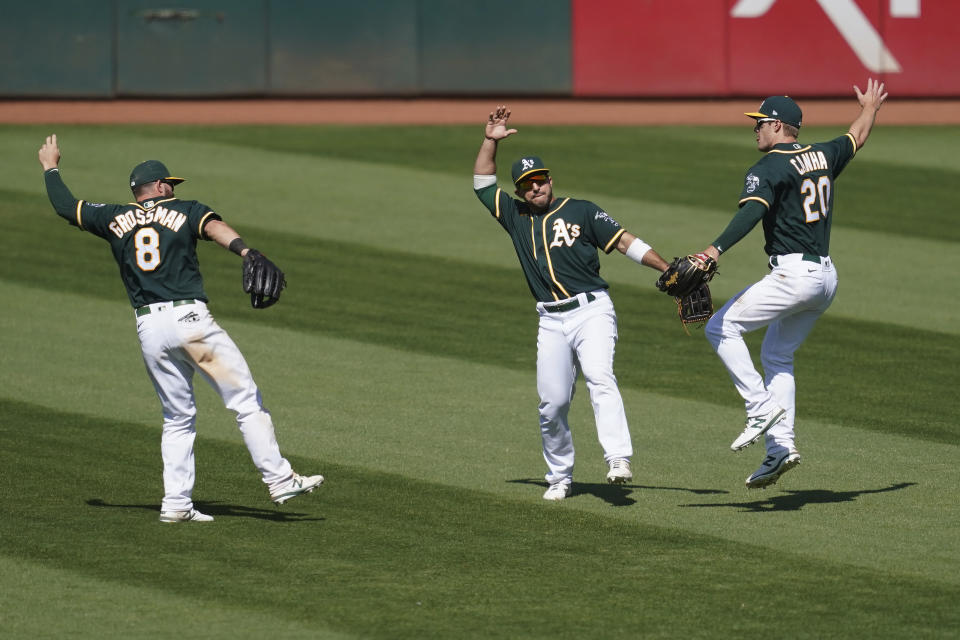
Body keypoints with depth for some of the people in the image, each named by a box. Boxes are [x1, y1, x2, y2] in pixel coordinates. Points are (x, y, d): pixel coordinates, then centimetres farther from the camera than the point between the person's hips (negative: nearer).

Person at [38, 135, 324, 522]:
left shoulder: (114, 219, 15)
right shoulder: (186, 211, 7)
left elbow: (65, 206, 25)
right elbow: (214, 226, -15)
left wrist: (50, 168, 43)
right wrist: (244, 251, -34)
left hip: (149, 328, 4)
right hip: (190, 318, -4)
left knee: (178, 417, 14)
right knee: (246, 400, 0)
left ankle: (176, 502, 6)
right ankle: (279, 480, -5)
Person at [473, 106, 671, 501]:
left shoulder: (581, 212, 5)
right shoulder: (516, 217, 15)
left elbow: (625, 242, 1)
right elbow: (482, 183, 20)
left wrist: (668, 270, -8)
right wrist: (491, 141, 7)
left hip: (592, 311, -4)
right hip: (551, 321, 4)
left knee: (600, 378, -25)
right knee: (552, 403, 0)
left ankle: (618, 460, -35)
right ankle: (559, 477, 16)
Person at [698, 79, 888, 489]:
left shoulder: (767, 168, -10)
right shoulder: (822, 156, 13)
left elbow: (752, 211, -27)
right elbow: (857, 137, 33)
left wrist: (717, 250, -40)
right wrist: (870, 108, 54)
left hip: (794, 276, -9)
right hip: (826, 278, 9)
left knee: (721, 328, -4)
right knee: (776, 355, 16)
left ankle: (761, 408, -11)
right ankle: (781, 446, 8)